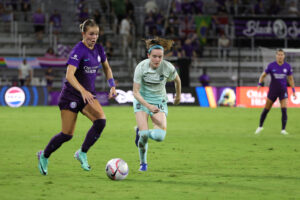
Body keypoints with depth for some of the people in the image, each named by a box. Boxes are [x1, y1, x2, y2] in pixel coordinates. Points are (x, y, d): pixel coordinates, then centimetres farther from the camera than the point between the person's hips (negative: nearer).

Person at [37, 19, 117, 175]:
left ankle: (82, 153, -5)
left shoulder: (98, 49, 2)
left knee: (100, 120, -20)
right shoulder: (79, 51, -20)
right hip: (71, 95, -6)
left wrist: (112, 85, 6)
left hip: (88, 94, 6)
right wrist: (83, 91, -46)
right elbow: (69, 75, -32)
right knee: (67, 134, -3)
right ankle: (44, 156, 23)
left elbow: (106, 68, 20)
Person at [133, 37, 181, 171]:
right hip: (142, 100, -1)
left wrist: (178, 95, 23)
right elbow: (136, 92, -19)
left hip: (159, 101, 1)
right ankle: (143, 163, 12)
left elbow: (177, 80, 6)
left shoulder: (168, 68, -17)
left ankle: (141, 132, 17)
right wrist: (149, 106, -33)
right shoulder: (141, 67, -20)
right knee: (144, 135, -17)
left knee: (159, 136, -18)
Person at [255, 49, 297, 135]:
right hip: (273, 90, 0)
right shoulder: (271, 65, -7)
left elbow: (290, 79, 9)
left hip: (283, 91, 0)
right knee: (266, 109, 7)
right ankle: (260, 126, 28)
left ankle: (283, 130, -7)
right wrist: (259, 84, -14)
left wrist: (293, 91, 6)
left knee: (284, 110, -14)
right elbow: (263, 75, 2)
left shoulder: (287, 66, -2)